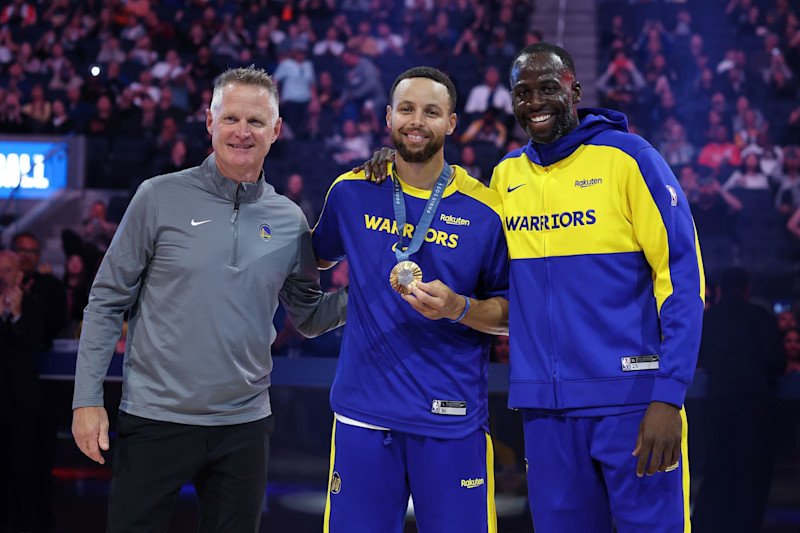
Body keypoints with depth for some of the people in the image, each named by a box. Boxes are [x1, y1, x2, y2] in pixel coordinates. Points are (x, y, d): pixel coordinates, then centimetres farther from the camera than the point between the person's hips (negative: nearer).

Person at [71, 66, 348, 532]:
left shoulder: (290, 222, 5)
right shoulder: (160, 198, -4)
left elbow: (311, 318, 14)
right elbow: (108, 301, -1)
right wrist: (88, 398, -6)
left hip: (244, 425, 3)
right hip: (155, 418, -3)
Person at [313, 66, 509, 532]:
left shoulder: (486, 211, -3)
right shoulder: (352, 192, 5)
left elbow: (511, 313, 0)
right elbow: (320, 256, 26)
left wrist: (459, 308, -16)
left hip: (452, 421, -2)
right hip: (363, 415, 2)